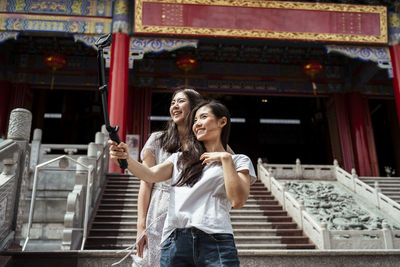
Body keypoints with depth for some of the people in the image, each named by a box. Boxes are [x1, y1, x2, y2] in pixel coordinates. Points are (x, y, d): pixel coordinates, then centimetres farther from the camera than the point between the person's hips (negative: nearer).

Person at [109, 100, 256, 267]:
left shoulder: (239, 161, 11)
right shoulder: (180, 158, 21)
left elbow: (237, 201, -3)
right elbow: (151, 175, 4)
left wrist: (226, 159, -4)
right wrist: (127, 159, -13)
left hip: (215, 243, -2)